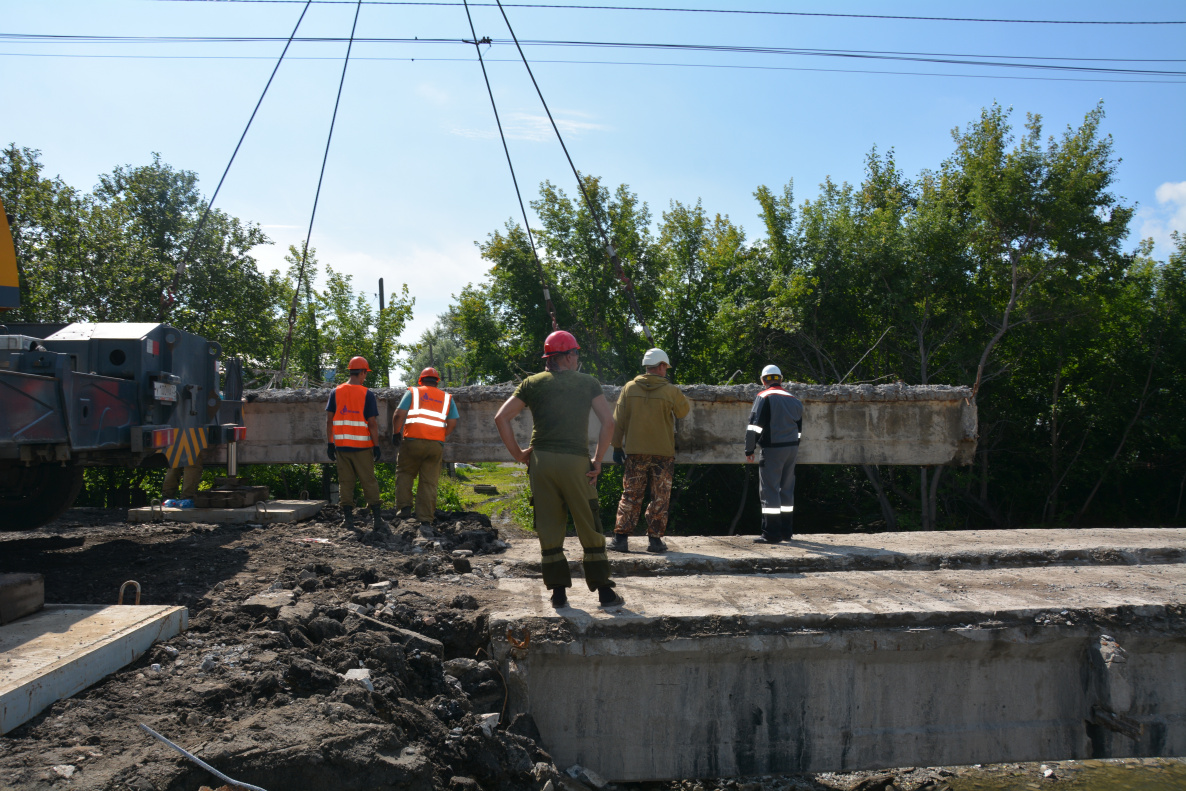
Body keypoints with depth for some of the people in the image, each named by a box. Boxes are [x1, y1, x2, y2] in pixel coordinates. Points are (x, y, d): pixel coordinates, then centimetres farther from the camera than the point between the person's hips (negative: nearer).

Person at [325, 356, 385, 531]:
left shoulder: (336, 392, 3)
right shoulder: (367, 394, -7)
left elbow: (329, 420, 3)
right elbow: (372, 423, -10)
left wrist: (330, 444, 8)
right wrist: (376, 446, -5)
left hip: (341, 445, 3)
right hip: (362, 446, -3)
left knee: (345, 481, 9)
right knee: (368, 481, 3)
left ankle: (348, 516, 8)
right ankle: (377, 516, 2)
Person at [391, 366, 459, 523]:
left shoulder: (412, 392, 7)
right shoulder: (447, 398, 15)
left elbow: (399, 414, -3)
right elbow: (452, 423, 9)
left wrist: (395, 432, 8)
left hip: (413, 441, -2)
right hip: (436, 445, 2)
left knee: (404, 473, 16)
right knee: (429, 482, 6)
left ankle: (404, 506, 2)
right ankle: (426, 518, 5)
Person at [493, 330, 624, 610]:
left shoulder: (532, 384, 9)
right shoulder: (587, 383, 7)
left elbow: (501, 417, 2)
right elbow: (608, 421, -2)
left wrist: (517, 453, 7)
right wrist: (598, 460, 2)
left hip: (541, 461, 2)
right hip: (576, 461, -2)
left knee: (549, 529, 9)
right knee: (590, 529, 8)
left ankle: (558, 593, 12)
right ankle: (604, 591, 12)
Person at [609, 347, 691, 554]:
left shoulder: (629, 388, 0)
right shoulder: (670, 391, -7)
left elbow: (618, 420, 3)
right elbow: (685, 410, 11)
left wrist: (617, 446, 10)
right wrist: (683, 398, 29)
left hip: (635, 452, 2)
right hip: (663, 452, -2)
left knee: (631, 496, 8)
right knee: (660, 498, 7)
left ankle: (621, 537, 4)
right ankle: (655, 539, 8)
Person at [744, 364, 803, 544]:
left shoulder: (764, 397, -7)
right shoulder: (794, 400, 14)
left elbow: (754, 425, -13)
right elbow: (799, 428, 19)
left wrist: (749, 450, -8)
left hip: (772, 450, -7)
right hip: (792, 448, 7)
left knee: (770, 490, -4)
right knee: (786, 489, 14)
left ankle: (771, 533, -4)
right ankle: (786, 531, 19)